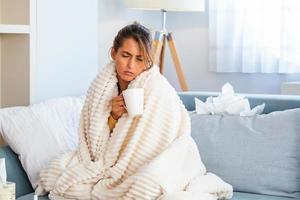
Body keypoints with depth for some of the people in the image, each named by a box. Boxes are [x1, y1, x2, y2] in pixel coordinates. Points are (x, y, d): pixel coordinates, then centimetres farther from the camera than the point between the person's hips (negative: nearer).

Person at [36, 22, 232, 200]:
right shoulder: (102, 85, -3)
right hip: (110, 167, 5)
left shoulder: (158, 90, -19)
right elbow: (94, 143, 2)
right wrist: (113, 117, -16)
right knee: (56, 170, -11)